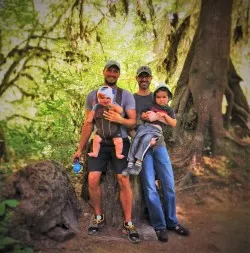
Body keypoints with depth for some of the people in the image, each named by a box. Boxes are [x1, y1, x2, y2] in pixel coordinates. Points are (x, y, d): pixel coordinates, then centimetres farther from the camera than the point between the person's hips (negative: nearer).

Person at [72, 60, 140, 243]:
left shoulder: (126, 95, 1)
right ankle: (98, 217, 15)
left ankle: (128, 223, 8)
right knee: (93, 179, -8)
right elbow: (88, 124, 9)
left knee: (124, 180, -7)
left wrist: (120, 119, -27)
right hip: (100, 143, 2)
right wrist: (80, 149, 8)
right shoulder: (93, 95, 8)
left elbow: (133, 122, -3)